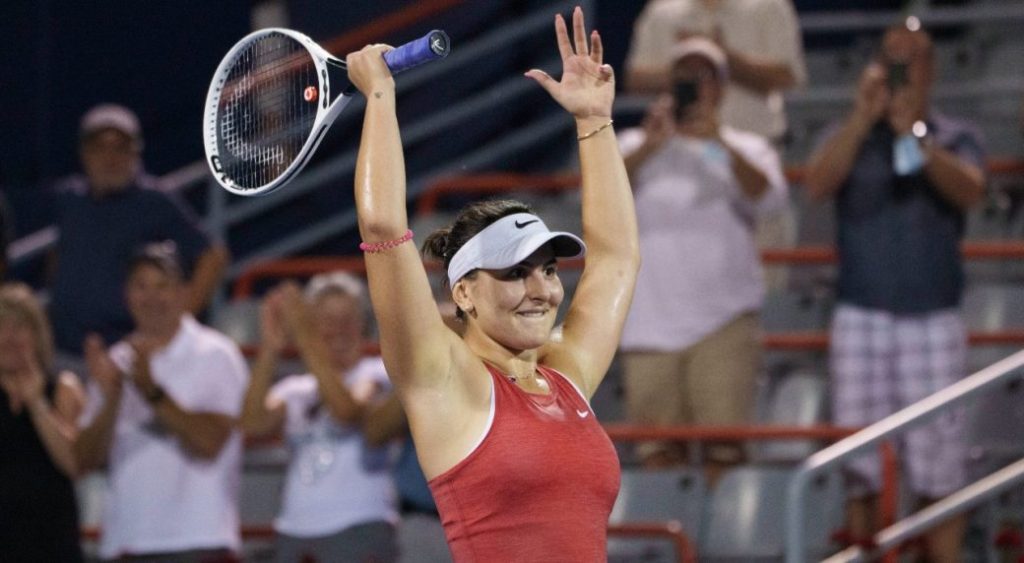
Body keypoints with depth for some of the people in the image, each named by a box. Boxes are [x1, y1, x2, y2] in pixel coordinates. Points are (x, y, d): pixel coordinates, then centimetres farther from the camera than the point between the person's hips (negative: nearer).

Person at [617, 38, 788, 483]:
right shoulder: (637, 145, 15)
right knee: (658, 455, -1)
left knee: (725, 453, -11)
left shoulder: (746, 150, 13)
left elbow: (770, 197, -9)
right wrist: (651, 146, -22)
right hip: (651, 323, 1)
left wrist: (720, 142, -24)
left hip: (723, 324, -1)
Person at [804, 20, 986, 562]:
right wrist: (862, 118, -16)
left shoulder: (955, 138, 8)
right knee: (858, 467, -1)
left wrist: (917, 138, -25)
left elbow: (969, 190, -12)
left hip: (934, 318, -1)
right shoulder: (849, 136, 10)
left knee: (940, 465, -4)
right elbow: (819, 182, -9)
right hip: (861, 314, 1)